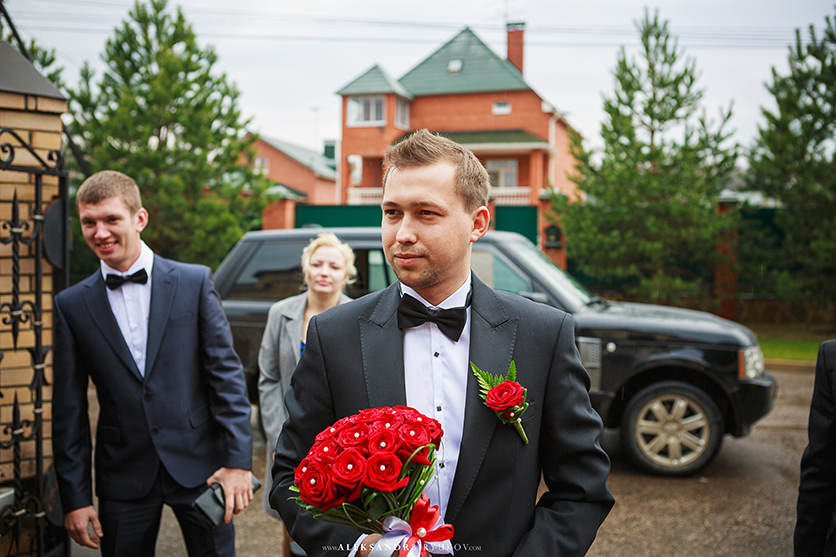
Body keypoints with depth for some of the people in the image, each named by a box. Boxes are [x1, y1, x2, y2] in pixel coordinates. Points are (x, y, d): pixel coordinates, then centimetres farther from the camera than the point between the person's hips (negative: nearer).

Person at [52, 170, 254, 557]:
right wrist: (75, 497, 1)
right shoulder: (72, 305, 3)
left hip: (198, 466, -1)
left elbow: (227, 374, -3)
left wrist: (238, 460, -9)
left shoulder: (194, 282, -2)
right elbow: (69, 409, 4)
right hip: (123, 478, 1)